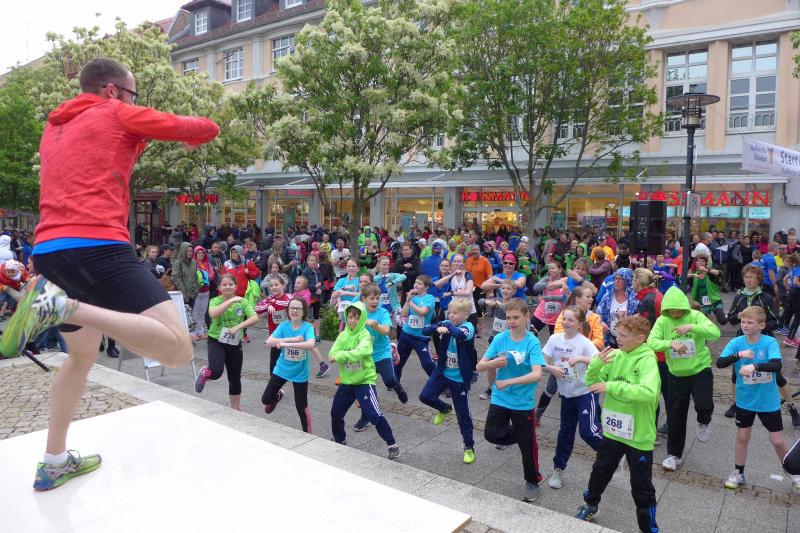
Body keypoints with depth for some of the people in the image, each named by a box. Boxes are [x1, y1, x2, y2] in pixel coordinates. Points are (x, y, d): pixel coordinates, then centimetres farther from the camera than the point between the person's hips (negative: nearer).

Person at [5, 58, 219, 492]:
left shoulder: (55, 127, 26)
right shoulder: (117, 114, 6)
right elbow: (206, 129, 7)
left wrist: (136, 143, 37)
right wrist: (193, 135, 29)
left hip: (48, 252, 9)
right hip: (96, 247, -9)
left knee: (83, 354, 29)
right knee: (178, 350, -20)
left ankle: (54, 463, 33)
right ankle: (59, 305, -27)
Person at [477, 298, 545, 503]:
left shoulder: (532, 342, -15)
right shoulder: (500, 338, -5)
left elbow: (537, 374, -26)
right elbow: (480, 367, -3)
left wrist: (508, 382, -30)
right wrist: (493, 363, -23)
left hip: (523, 402, -3)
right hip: (500, 398, 3)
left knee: (527, 444, 9)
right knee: (491, 434, 1)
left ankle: (532, 482, 33)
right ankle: (514, 434, 33)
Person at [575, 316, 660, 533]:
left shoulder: (647, 360, -19)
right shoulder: (615, 355, -2)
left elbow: (648, 392, -35)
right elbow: (591, 382, 1)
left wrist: (611, 387, -33)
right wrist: (597, 364, -18)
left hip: (639, 435, -5)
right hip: (613, 430, 6)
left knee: (641, 486, 10)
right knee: (600, 471, 23)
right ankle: (591, 504, 47)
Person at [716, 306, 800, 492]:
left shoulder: (770, 342, -16)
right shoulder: (736, 342, -10)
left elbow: (777, 365, -31)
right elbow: (719, 362, -18)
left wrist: (754, 365, -45)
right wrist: (739, 355, -32)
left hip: (768, 402, -2)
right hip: (745, 401, 2)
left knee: (778, 441, 9)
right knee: (742, 437, 13)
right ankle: (738, 474, 28)